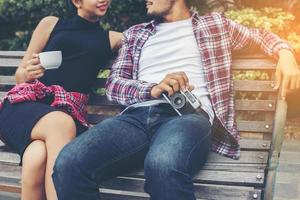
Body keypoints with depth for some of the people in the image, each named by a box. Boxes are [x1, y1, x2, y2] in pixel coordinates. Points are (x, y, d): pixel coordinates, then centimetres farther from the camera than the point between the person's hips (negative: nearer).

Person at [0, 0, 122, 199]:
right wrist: (28, 74, -3)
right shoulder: (51, 24, 19)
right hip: (25, 104, 0)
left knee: (38, 157, -36)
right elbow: (20, 75, 18)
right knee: (61, 123, -38)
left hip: (69, 113, 1)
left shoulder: (113, 39, 24)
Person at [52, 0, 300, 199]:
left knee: (163, 164, -42)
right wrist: (153, 89, -4)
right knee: (69, 163, -30)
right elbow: (113, 85, 17)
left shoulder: (214, 24, 26)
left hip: (190, 114, -2)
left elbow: (261, 36, 36)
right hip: (138, 115, 3)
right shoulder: (135, 34, 28)